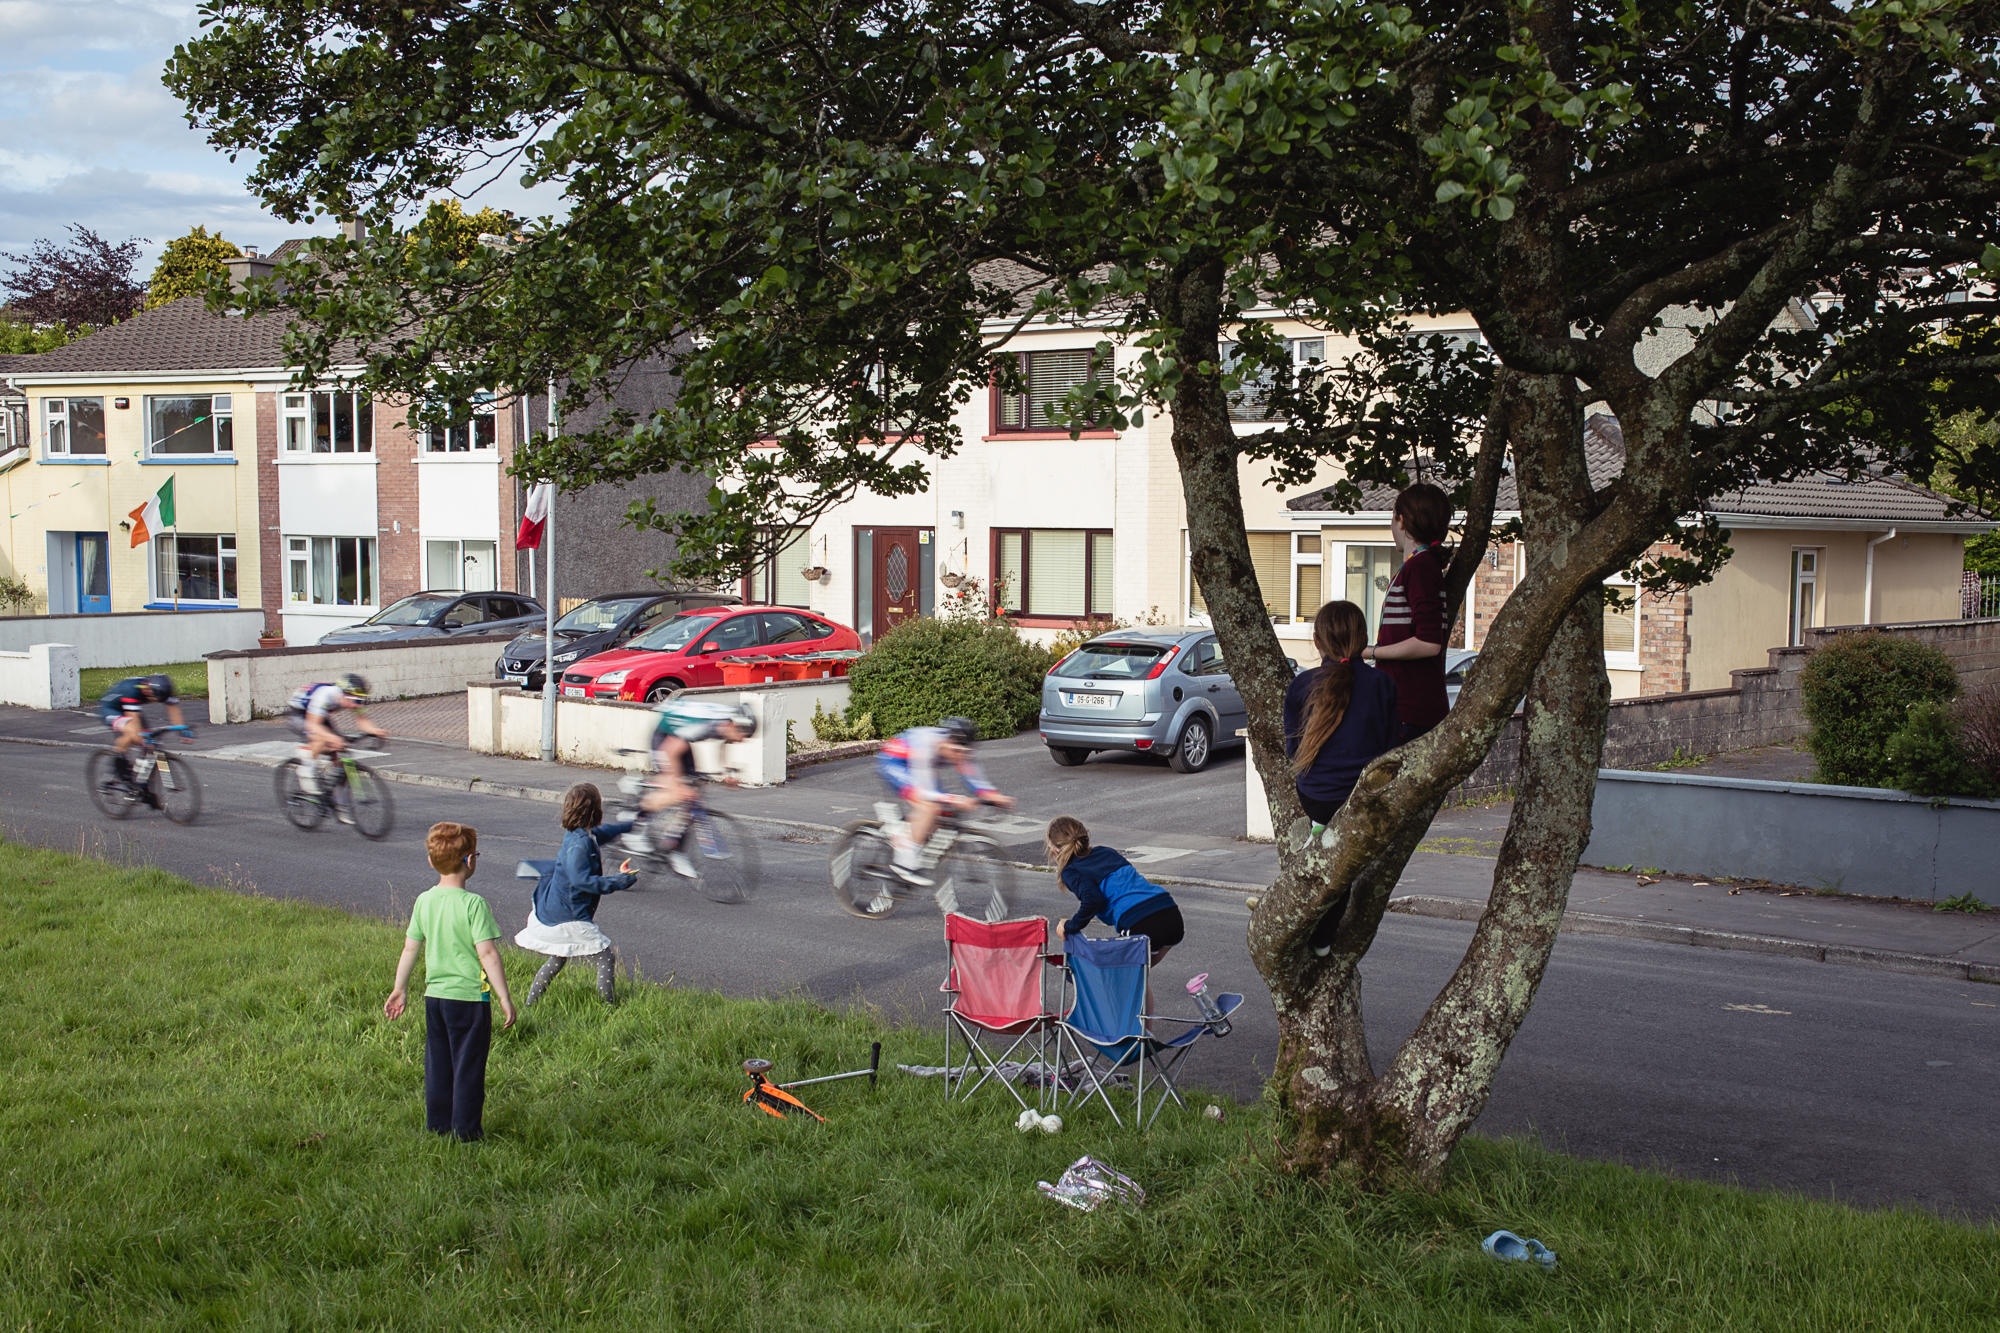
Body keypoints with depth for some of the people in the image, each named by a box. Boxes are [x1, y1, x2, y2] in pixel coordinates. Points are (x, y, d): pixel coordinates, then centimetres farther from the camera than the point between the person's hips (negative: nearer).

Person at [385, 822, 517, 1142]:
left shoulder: (424, 901, 1)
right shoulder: (473, 903, -17)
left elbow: (410, 948, 9)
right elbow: (487, 954, -19)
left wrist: (400, 989, 21)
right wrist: (505, 998, -14)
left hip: (434, 995, 6)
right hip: (470, 996, -6)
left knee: (438, 1063, 17)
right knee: (468, 1065, 5)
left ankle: (438, 1122, 26)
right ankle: (466, 1128, 12)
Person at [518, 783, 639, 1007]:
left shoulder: (587, 835, 7)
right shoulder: (580, 843, -23)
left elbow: (601, 832, 30)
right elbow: (581, 879, -31)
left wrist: (625, 827, 46)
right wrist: (616, 882, -28)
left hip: (551, 911, 11)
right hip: (570, 919, -11)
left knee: (557, 959, 27)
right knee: (606, 958, -4)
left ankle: (530, 1003, 35)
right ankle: (608, 1006, -3)